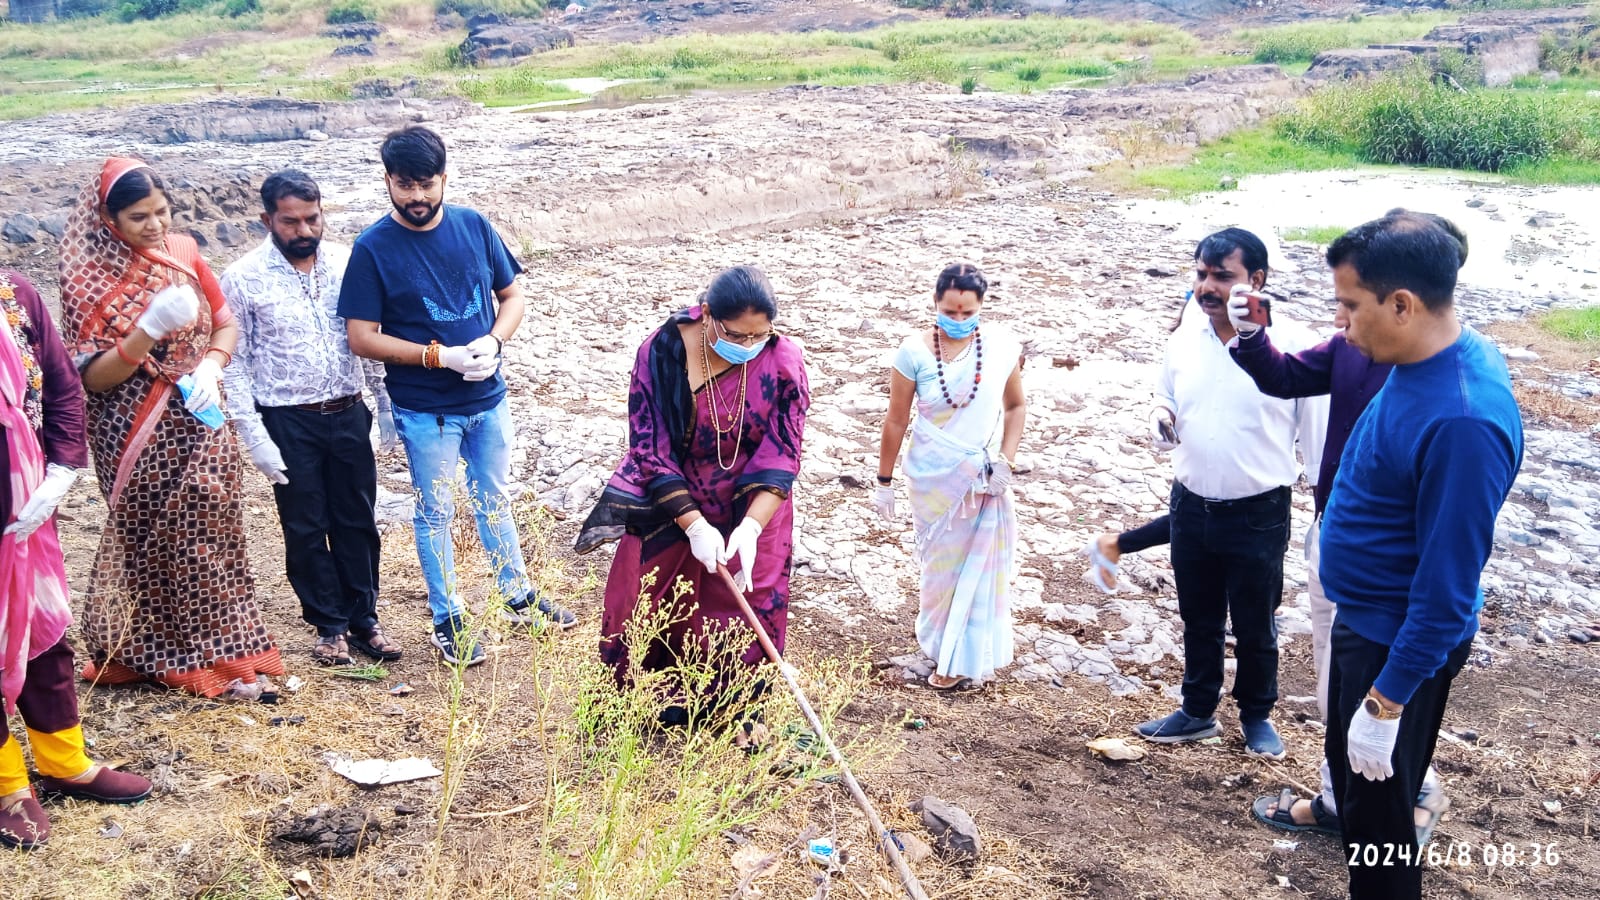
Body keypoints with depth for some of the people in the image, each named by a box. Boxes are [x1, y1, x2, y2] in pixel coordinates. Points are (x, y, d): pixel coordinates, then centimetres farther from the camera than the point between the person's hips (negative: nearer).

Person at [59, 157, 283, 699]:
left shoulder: (183, 252, 4)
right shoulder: (89, 280, -9)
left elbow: (225, 324, 10)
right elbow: (92, 375, -13)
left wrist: (211, 366, -11)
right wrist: (151, 328, -26)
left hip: (199, 426, 4)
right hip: (139, 440, -4)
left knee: (208, 537, 6)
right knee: (163, 545, 1)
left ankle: (222, 654, 17)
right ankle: (211, 660, 12)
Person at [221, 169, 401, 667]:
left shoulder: (346, 262, 0)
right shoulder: (243, 279, -9)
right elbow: (234, 363, -7)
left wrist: (386, 403, 6)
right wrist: (255, 437, -11)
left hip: (348, 415, 3)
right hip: (288, 423, -3)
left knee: (357, 522, 11)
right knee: (305, 529, 8)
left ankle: (364, 620, 25)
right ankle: (329, 626, 22)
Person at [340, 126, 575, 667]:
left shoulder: (474, 226, -3)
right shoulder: (373, 249, -13)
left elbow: (511, 296, 5)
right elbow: (362, 338, -14)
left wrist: (493, 342, -15)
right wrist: (442, 356, -21)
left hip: (489, 398, 4)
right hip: (425, 410, -3)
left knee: (495, 501, 20)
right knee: (435, 514, 10)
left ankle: (517, 598, 36)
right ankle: (448, 622, 24)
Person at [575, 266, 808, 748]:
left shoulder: (783, 361, -20)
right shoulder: (661, 352, -22)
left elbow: (780, 457, -18)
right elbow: (650, 449, -18)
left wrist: (750, 528, -29)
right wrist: (694, 524, -23)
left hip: (752, 507, 0)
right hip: (669, 502, 0)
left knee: (751, 602, 3)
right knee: (643, 598, 9)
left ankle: (737, 705, 25)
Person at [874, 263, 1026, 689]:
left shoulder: (1001, 345, -9)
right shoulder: (915, 351, -14)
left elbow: (1016, 405, 4)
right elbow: (896, 421, -6)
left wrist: (1005, 460, -6)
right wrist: (884, 481, -1)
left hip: (984, 478, 1)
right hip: (932, 478, -1)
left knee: (980, 564, 8)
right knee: (941, 563, 15)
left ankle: (960, 657, 25)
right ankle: (943, 646, 36)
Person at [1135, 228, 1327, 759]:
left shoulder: (1292, 345, -15)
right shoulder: (1183, 342, -1)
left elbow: (1318, 435, -9)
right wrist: (1162, 422, -14)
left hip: (1259, 515, -4)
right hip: (1191, 508, 4)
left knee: (1255, 627, 14)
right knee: (1199, 620, 20)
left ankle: (1257, 715, 37)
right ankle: (1198, 711, 38)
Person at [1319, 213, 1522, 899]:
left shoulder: (1462, 421, -33)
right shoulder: (1428, 358, -5)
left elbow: (1447, 585, -29)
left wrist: (1387, 701, -24)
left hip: (1400, 643, -9)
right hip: (1364, 619, 9)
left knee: (1377, 810, 9)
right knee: (1349, 771, 26)